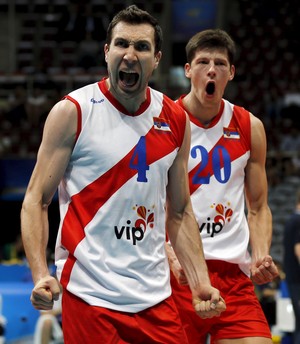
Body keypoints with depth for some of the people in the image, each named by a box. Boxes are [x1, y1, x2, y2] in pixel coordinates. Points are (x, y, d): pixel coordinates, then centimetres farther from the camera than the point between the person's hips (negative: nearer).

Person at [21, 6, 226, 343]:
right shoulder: (72, 112, -5)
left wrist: (200, 283, 5)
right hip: (90, 296, -4)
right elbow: (35, 201, -5)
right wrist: (41, 275, -18)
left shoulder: (175, 120, 8)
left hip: (156, 297, 4)